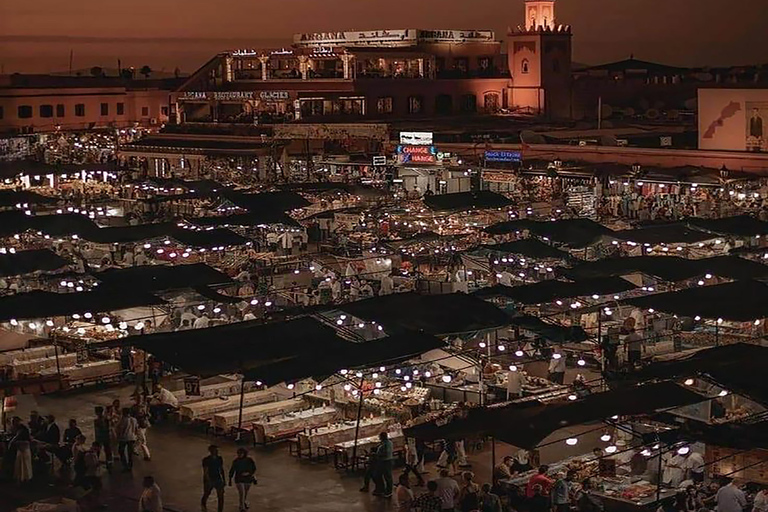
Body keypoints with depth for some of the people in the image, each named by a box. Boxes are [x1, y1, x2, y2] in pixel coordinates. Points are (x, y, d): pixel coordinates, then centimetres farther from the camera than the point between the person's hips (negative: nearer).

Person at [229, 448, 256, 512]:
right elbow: (232, 471, -3)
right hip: (239, 479, -2)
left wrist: (248, 473, -22)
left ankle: (245, 502, 48)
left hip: (248, 479, 2)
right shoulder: (235, 461, -11)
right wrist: (230, 480, -3)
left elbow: (254, 469, -4)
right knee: (241, 493, -13)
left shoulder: (249, 460, -11)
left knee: (246, 492, 21)